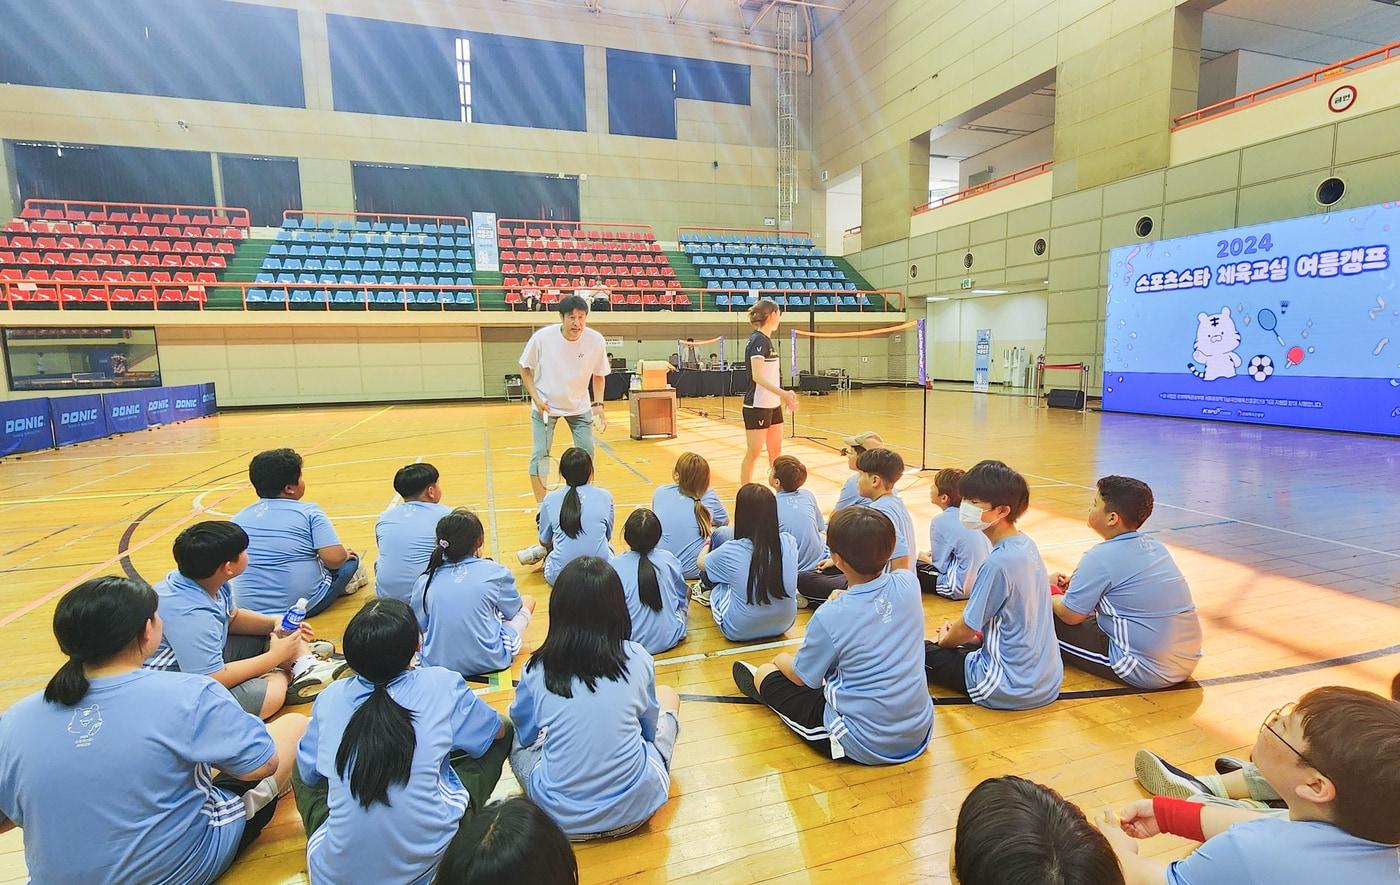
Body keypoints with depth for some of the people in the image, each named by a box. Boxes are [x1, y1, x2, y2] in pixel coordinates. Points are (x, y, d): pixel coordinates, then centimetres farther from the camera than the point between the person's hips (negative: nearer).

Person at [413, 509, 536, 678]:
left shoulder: (424, 581, -5)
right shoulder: (495, 572, -11)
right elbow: (512, 612, 6)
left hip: (436, 664, 3)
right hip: (490, 662, -3)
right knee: (528, 601, 15)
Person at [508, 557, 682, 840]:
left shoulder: (537, 671, -11)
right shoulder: (637, 658, -11)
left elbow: (525, 735, 8)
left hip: (560, 817, 1)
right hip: (634, 809, 0)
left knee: (514, 735, 26)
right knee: (668, 695, 21)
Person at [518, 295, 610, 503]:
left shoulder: (596, 341, -17)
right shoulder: (542, 337, -21)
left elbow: (598, 375, 0)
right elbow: (525, 368, -5)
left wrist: (598, 404, -10)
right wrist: (536, 398, -14)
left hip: (580, 406, 2)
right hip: (545, 405, -2)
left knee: (587, 453, 3)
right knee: (540, 454, -5)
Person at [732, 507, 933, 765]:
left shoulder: (830, 617, -26)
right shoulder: (908, 583, -12)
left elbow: (801, 677, -5)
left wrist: (781, 660, 14)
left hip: (863, 746, -6)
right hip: (920, 734, 6)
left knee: (765, 674, 11)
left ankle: (764, 688, 46)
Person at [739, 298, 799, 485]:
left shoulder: (766, 340, 13)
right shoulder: (758, 340, -15)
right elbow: (757, 376, -24)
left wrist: (785, 396, 20)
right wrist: (782, 393, -33)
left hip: (773, 405, 9)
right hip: (757, 407, -9)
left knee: (776, 450, 13)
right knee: (753, 453, -3)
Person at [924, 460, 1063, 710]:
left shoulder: (998, 563, -24)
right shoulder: (1027, 545, 1)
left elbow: (967, 629, -13)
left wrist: (944, 640, 6)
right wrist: (966, 632, 13)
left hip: (1011, 690, -8)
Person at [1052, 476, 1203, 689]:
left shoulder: (1101, 557, -17)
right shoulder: (1155, 546, 7)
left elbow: (1071, 615, -12)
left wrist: (1049, 593, 7)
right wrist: (1078, 582, 16)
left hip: (1147, 672, -8)